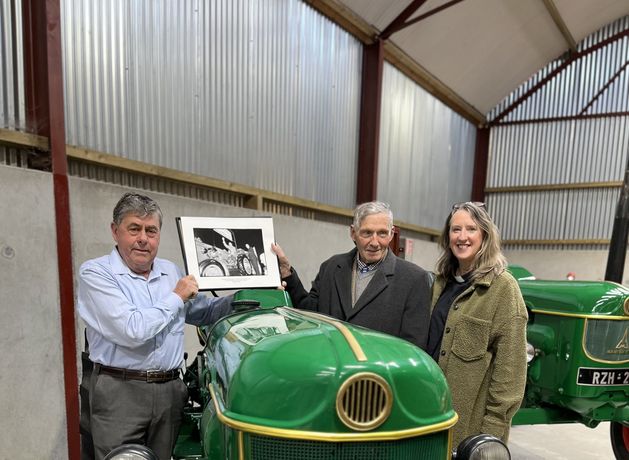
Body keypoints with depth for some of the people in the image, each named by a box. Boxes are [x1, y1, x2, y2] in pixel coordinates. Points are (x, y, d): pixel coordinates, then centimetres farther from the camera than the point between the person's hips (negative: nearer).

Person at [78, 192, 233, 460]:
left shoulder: (171, 272, 10)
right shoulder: (95, 273, -9)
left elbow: (205, 313, 20)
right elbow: (132, 331, -22)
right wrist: (176, 297, -9)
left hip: (170, 389, 5)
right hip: (119, 391, -5)